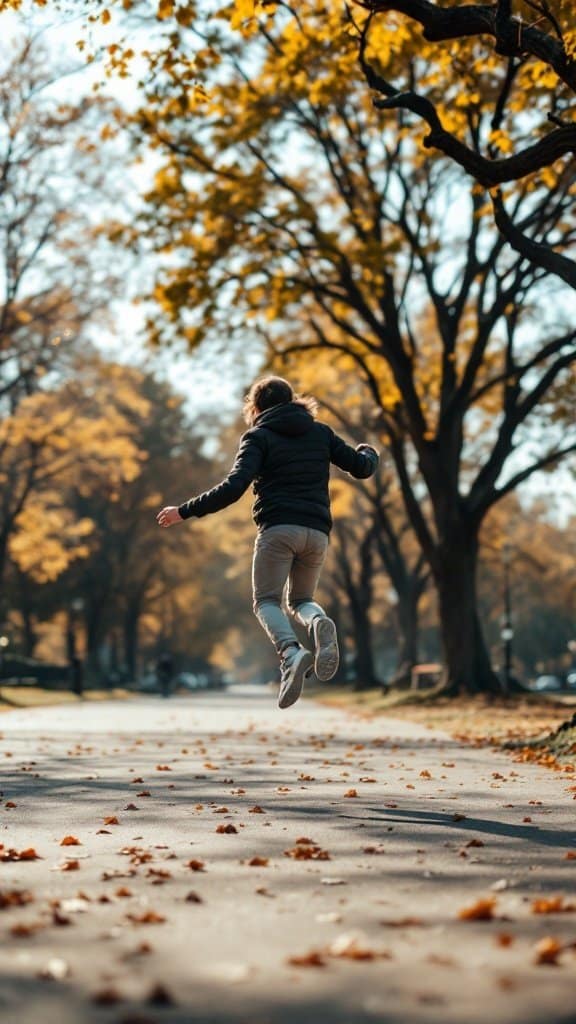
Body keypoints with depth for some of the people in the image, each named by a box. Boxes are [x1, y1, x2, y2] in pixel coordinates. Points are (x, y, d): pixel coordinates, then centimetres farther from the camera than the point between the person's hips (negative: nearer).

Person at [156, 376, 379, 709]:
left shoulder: (259, 436, 5)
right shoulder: (321, 432, 17)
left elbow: (234, 487, -9)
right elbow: (362, 467, 18)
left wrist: (185, 512, -4)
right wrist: (370, 453, 43)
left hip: (278, 528, -4)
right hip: (317, 532, 4)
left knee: (267, 601, 4)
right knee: (301, 600, 19)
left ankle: (292, 652, -27)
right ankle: (320, 623, -19)